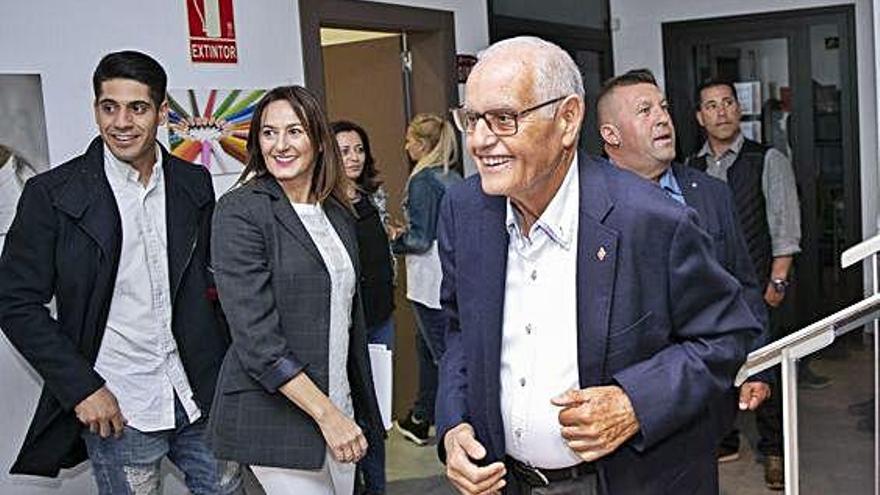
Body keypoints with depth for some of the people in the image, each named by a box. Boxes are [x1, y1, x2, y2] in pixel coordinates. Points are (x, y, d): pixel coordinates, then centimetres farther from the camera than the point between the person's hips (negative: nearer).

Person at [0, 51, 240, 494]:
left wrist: (226, 371, 4)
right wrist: (82, 388, -13)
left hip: (202, 398, 4)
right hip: (117, 412, -3)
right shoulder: (51, 194, -8)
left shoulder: (195, 184, 3)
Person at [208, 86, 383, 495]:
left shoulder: (338, 212, 9)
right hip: (274, 419, -6)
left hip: (339, 410, 6)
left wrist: (352, 408, 15)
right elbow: (255, 336, -17)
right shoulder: (239, 211, -11)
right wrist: (325, 413, -19)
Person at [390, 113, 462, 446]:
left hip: (432, 282, -9)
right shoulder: (453, 178, 10)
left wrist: (396, 240, 3)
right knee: (427, 345, 21)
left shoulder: (422, 180, -14)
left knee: (445, 354, -2)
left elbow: (420, 239, -17)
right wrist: (407, 235, 17)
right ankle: (420, 420, 34)